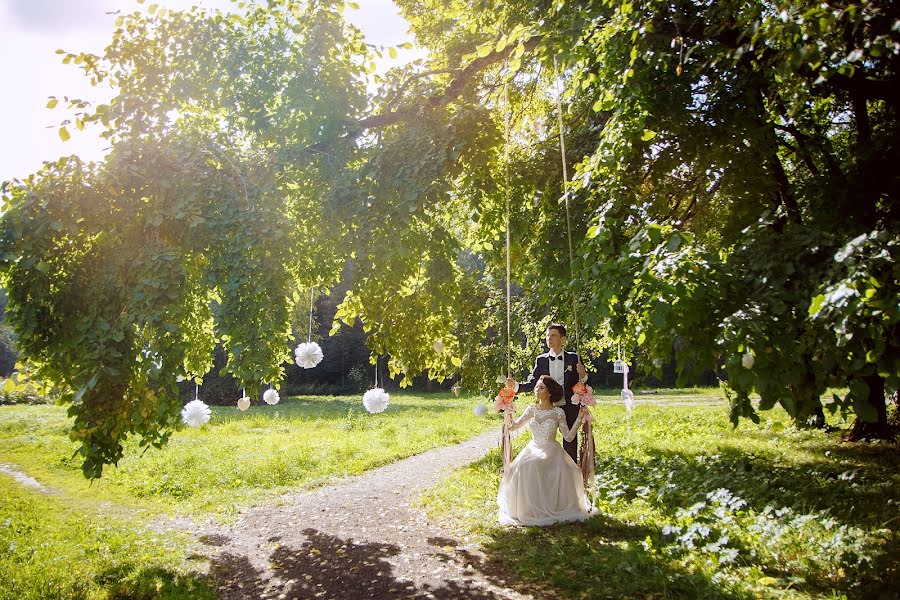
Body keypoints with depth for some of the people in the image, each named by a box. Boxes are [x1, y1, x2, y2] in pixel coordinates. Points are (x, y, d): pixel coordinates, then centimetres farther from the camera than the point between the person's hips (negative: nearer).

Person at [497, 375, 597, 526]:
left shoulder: (558, 412, -2)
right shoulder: (531, 410, 6)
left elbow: (568, 436, -6)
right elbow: (513, 426, 2)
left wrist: (579, 418, -13)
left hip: (552, 451, -2)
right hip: (532, 450, 2)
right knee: (524, 468, -27)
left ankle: (551, 509, -13)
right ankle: (529, 510, -12)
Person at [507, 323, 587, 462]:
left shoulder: (573, 358, 1)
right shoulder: (541, 360, 5)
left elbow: (581, 384, 1)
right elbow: (532, 383, 3)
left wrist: (583, 376, -21)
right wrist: (516, 385, -14)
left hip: (569, 409, -1)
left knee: (570, 448, 6)